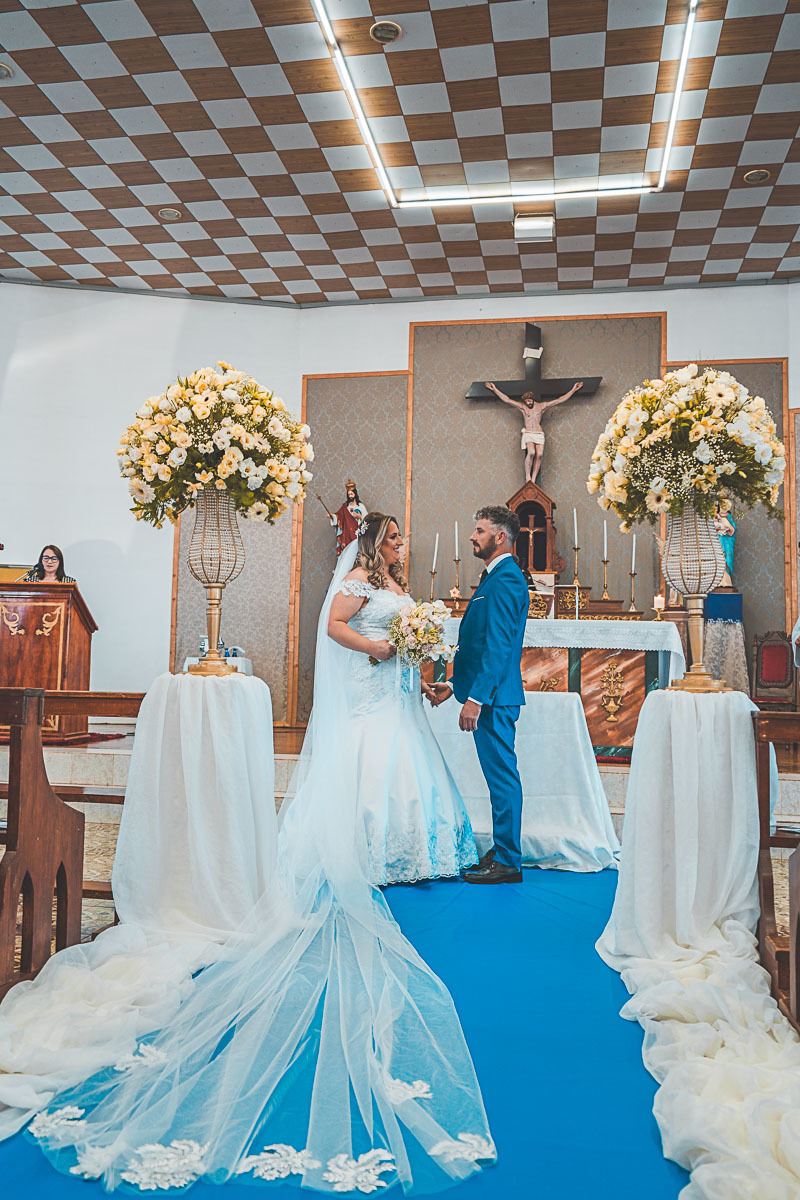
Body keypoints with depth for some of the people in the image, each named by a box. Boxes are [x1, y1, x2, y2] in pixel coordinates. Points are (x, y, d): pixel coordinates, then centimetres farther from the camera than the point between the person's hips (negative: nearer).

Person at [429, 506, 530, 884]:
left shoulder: (504, 580, -15)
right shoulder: (496, 577, 18)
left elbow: (499, 646, -22)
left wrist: (476, 698, -24)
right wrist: (456, 684, 23)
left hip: (494, 696, -11)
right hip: (490, 695, 11)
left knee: (502, 776, -3)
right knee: (499, 775, 15)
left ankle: (507, 862, 5)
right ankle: (501, 851, 25)